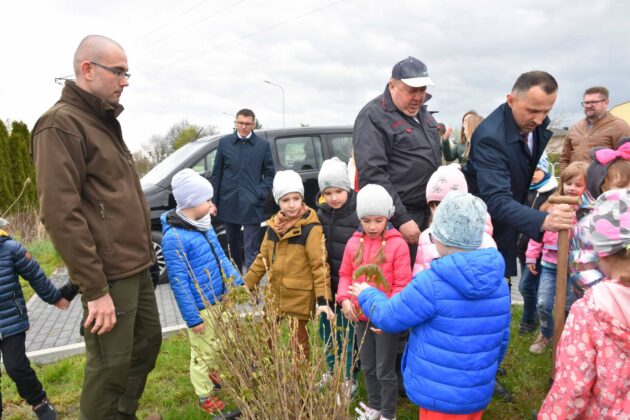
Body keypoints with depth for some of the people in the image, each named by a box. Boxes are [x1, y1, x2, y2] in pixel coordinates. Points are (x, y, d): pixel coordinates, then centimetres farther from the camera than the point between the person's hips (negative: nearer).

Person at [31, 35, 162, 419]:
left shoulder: (104, 121, 16)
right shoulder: (62, 123, -13)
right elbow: (60, 214, -21)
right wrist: (94, 289, -21)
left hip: (137, 267, 9)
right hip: (109, 275, -9)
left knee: (147, 347, 19)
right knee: (111, 367, 3)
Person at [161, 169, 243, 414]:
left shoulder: (204, 224, 1)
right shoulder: (174, 236, -24)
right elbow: (179, 282, -22)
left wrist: (238, 284, 13)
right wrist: (192, 318, -18)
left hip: (220, 300, 8)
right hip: (201, 307, -7)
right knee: (203, 352, 10)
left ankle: (213, 375, 47)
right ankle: (205, 397, 31)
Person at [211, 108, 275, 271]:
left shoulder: (263, 145, 0)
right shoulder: (224, 142, 4)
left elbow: (269, 173, 6)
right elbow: (216, 174, 6)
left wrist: (261, 193, -8)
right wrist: (214, 201, 3)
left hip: (252, 205, -3)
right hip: (229, 203, 3)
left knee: (251, 250, -4)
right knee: (233, 246, 18)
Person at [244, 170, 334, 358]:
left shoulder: (311, 228, -16)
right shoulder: (274, 225, 4)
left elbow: (320, 265, -17)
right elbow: (263, 258, 13)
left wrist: (323, 299, -23)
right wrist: (246, 285, 14)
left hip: (299, 299, -6)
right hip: (276, 297, 6)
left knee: (297, 345, 8)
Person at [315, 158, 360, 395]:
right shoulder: (322, 213, 4)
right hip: (327, 285, 6)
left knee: (349, 334, 9)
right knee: (326, 330, 19)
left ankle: (350, 379, 29)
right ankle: (333, 372, 41)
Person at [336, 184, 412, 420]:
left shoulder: (397, 244, -14)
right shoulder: (354, 242, 0)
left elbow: (402, 284, -14)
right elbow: (345, 274, 7)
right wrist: (345, 298, -10)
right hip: (360, 316, 5)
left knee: (385, 371, 11)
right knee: (367, 367, 22)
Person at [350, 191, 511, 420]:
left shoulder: (431, 283, -25)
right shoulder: (499, 282, -4)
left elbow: (389, 317, -12)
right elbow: (502, 338, 7)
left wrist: (367, 295, 8)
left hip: (440, 395, -6)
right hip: (479, 392, 6)